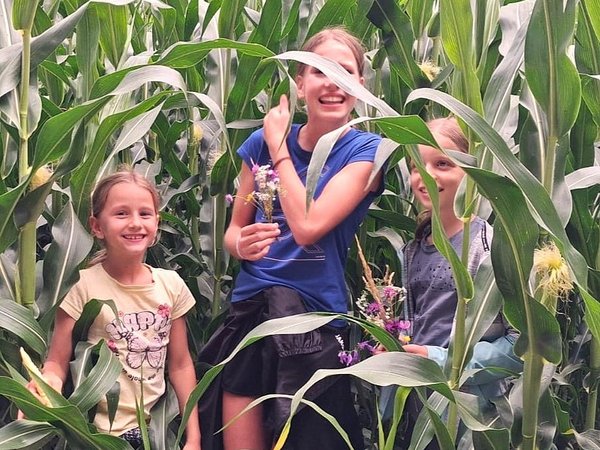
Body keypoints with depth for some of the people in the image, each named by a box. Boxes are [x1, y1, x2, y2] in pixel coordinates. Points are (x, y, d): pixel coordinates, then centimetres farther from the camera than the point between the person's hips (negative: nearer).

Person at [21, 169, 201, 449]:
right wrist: (49, 381, -34)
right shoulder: (83, 286, -13)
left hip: (157, 427, 3)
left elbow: (181, 365, 4)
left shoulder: (171, 284, -2)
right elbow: (57, 362, -11)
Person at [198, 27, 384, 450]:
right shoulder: (262, 142, 6)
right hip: (248, 313, 4)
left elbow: (308, 225, -18)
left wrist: (279, 148, -8)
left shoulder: (366, 150, -5)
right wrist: (242, 244, -10)